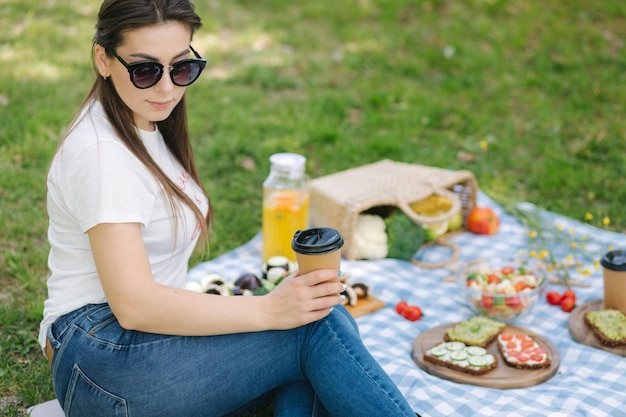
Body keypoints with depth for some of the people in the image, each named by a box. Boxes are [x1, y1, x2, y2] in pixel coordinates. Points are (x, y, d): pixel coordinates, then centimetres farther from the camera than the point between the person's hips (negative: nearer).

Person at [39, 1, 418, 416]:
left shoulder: (149, 127, 12)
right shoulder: (100, 152, -17)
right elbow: (133, 304, -24)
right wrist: (268, 310, -27)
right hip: (106, 363, -9)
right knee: (320, 327, -21)